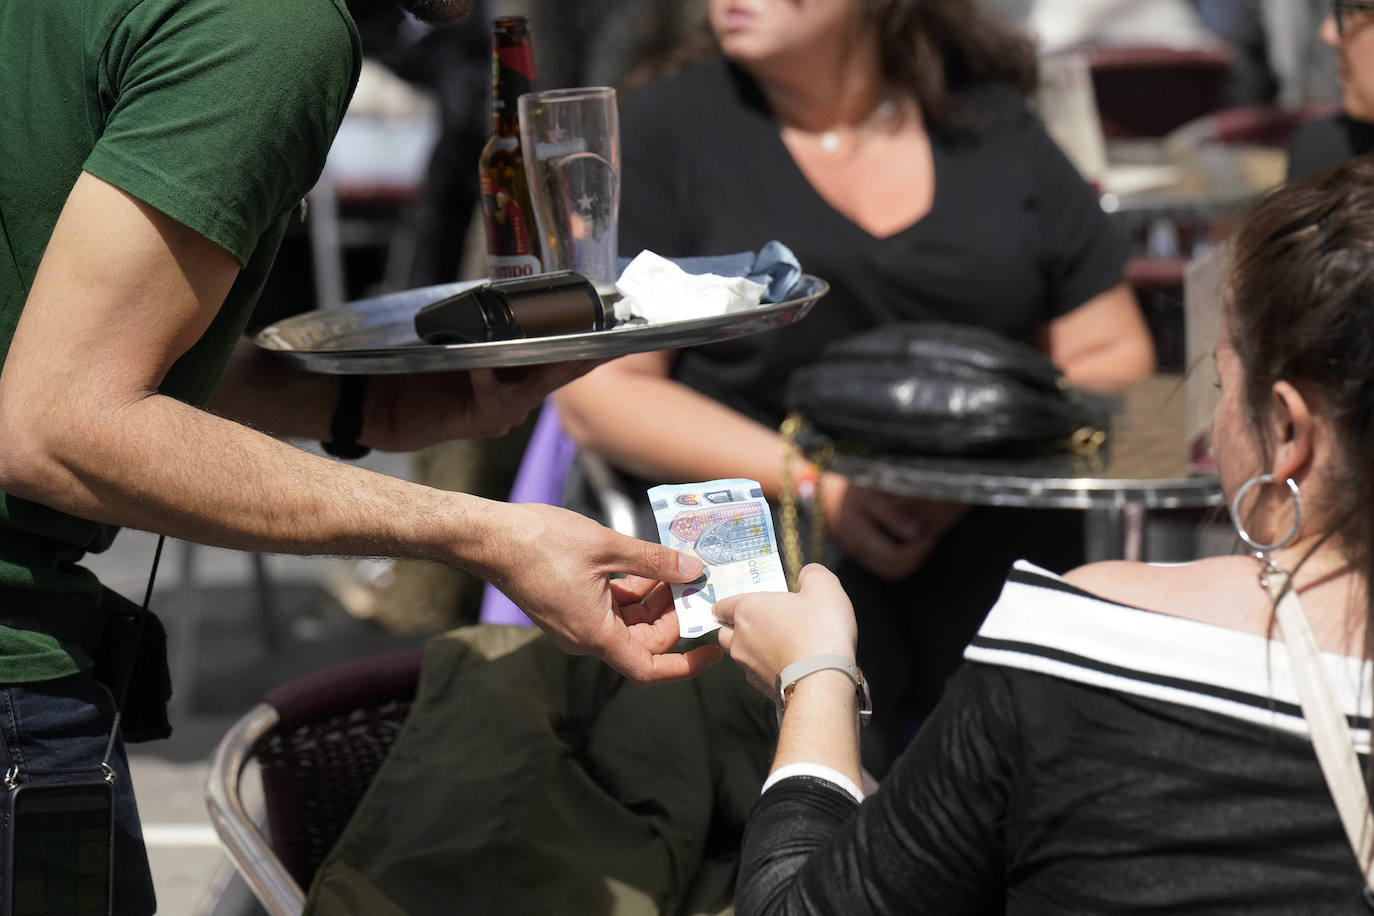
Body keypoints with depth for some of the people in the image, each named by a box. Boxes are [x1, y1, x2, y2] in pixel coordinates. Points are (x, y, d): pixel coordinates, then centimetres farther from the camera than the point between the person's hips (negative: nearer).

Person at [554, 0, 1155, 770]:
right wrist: (817, 483, -11)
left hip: (991, 545, 2)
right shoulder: (671, 128, 7)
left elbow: (1115, 359, 12)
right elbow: (597, 391, 1)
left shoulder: (994, 124, 12)